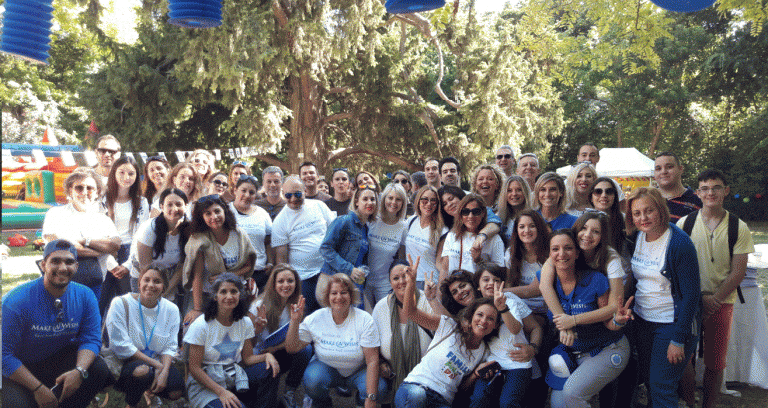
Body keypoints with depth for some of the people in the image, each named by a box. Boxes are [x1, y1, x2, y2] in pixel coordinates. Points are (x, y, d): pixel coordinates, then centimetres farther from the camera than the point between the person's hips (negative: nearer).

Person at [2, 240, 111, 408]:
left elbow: (91, 339, -8)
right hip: (20, 368, -3)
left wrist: (79, 371, -29)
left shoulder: (85, 296, -10)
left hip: (60, 359, 3)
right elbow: (5, 354, -19)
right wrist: (37, 388, -24)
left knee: (100, 370, -19)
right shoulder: (15, 301, -22)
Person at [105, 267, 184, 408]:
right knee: (142, 370, -37)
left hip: (158, 363, 4)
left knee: (176, 392, -19)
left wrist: (164, 371, -21)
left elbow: (170, 347, 0)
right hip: (125, 362, -4)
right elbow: (121, 346, -16)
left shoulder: (171, 309, -1)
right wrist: (156, 364, -20)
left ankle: (149, 389, 16)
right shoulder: (121, 304, -12)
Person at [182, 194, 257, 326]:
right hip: (204, 294, -2)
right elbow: (197, 275, -15)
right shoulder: (199, 239, -12)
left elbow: (248, 265, 5)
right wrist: (197, 309, -18)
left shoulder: (239, 235, -4)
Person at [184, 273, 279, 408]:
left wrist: (267, 355, -19)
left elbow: (248, 357, 4)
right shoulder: (201, 325, -13)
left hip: (235, 377, 5)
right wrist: (221, 392, -23)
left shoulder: (245, 322, 1)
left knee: (271, 369, -20)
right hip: (205, 383, -5)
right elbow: (194, 367, -13)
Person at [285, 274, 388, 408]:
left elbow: (372, 360, -19)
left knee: (380, 388, -29)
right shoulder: (316, 318, -10)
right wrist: (295, 321, -23)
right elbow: (292, 348, -7)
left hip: (358, 371, -1)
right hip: (326, 367, 1)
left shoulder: (364, 320, -16)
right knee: (312, 381, -32)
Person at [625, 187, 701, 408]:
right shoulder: (637, 237, 0)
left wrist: (678, 339, -18)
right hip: (642, 320, 6)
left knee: (661, 388, -2)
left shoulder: (680, 243, -19)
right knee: (648, 380, 16)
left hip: (672, 323, -6)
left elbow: (691, 294, -17)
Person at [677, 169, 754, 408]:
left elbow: (738, 271, -3)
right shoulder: (685, 223, 0)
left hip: (722, 303, 0)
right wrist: (699, 297, -11)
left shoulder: (739, 228, 0)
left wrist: (714, 299, -13)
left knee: (715, 362, 7)